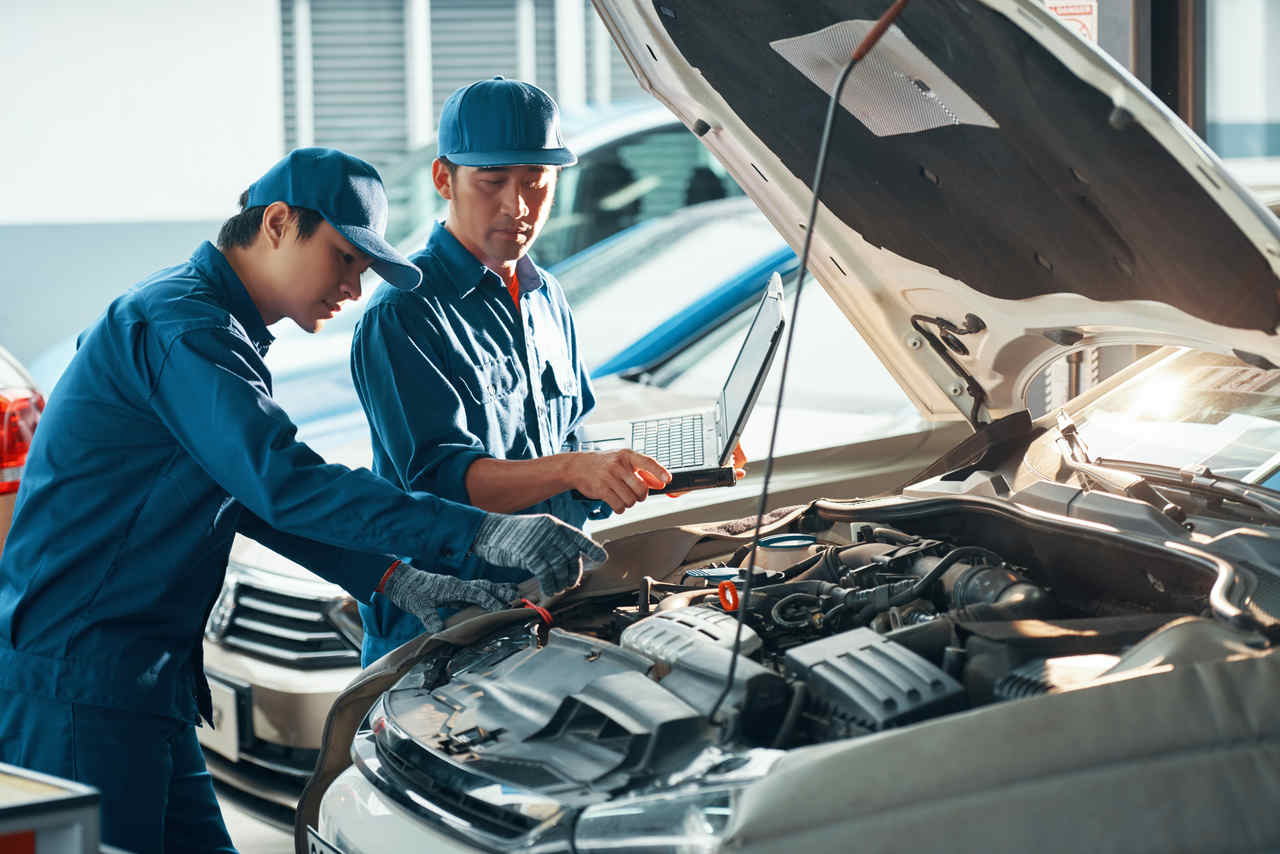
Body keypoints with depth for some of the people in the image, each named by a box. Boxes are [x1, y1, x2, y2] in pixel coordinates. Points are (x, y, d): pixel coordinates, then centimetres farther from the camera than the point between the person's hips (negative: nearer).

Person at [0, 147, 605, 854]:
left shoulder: (208, 322, 18)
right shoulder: (180, 327, -16)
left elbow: (256, 490, 22)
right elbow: (287, 484, -28)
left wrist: (396, 582, 10)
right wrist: (481, 533, -31)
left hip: (146, 680, 10)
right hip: (79, 685, -10)